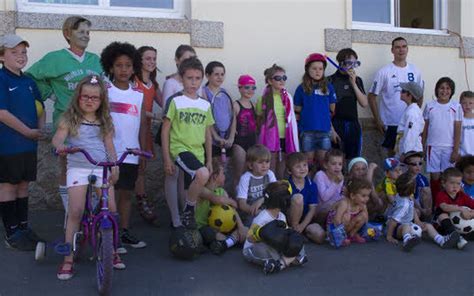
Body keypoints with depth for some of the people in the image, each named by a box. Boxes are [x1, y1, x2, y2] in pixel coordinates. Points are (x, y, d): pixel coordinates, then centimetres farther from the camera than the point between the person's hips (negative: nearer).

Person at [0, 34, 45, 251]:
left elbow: (39, 107, 18)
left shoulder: (29, 81, 10)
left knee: (23, 185, 15)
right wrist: (29, 132, -15)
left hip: (29, 144, 7)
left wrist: (41, 129, 0)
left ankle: (23, 227, 27)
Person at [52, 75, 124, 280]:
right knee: (76, 211, -12)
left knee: (111, 209, -6)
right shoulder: (69, 119, 4)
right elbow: (57, 137, -10)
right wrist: (60, 146, -33)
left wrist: (114, 166, 4)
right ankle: (68, 259, -3)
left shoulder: (104, 122, 14)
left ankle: (111, 250, 14)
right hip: (78, 168, -3)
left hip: (102, 168, 3)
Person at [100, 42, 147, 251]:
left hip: (132, 154, 4)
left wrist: (144, 151, 10)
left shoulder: (138, 94, 9)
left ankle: (124, 232, 23)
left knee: (127, 193, 12)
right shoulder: (105, 91, -1)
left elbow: (142, 125, 12)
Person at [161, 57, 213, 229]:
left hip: (198, 152, 6)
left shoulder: (205, 105, 9)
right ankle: (188, 211, -9)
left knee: (193, 192, 11)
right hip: (180, 148, -6)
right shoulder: (175, 101, -5)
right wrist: (167, 159, -7)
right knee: (202, 175, -30)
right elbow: (165, 130, -4)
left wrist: (209, 160, 13)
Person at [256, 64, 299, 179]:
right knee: (271, 166, 2)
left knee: (282, 163, 12)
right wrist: (260, 137, -2)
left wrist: (294, 139, 9)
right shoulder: (263, 99, -5)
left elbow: (292, 118, 10)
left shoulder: (288, 97, 6)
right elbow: (259, 120, 1)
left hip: (285, 137, 4)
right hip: (270, 137, -4)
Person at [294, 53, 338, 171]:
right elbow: (297, 109, 5)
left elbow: (333, 109, 7)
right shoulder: (302, 88, 0)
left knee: (323, 162, 7)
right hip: (307, 131, -1)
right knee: (309, 162, 7)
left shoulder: (328, 87, 4)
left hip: (325, 130, 1)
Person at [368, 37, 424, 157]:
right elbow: (372, 96, -5)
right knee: (392, 153, 5)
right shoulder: (384, 72, -6)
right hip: (391, 124, -3)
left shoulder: (415, 71, 6)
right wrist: (378, 120, -8)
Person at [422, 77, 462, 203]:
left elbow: (458, 130, -1)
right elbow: (425, 128, 7)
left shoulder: (456, 107, 0)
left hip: (449, 147, 0)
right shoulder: (430, 105, 3)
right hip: (433, 146, 1)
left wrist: (456, 150, -5)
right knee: (434, 176, 3)